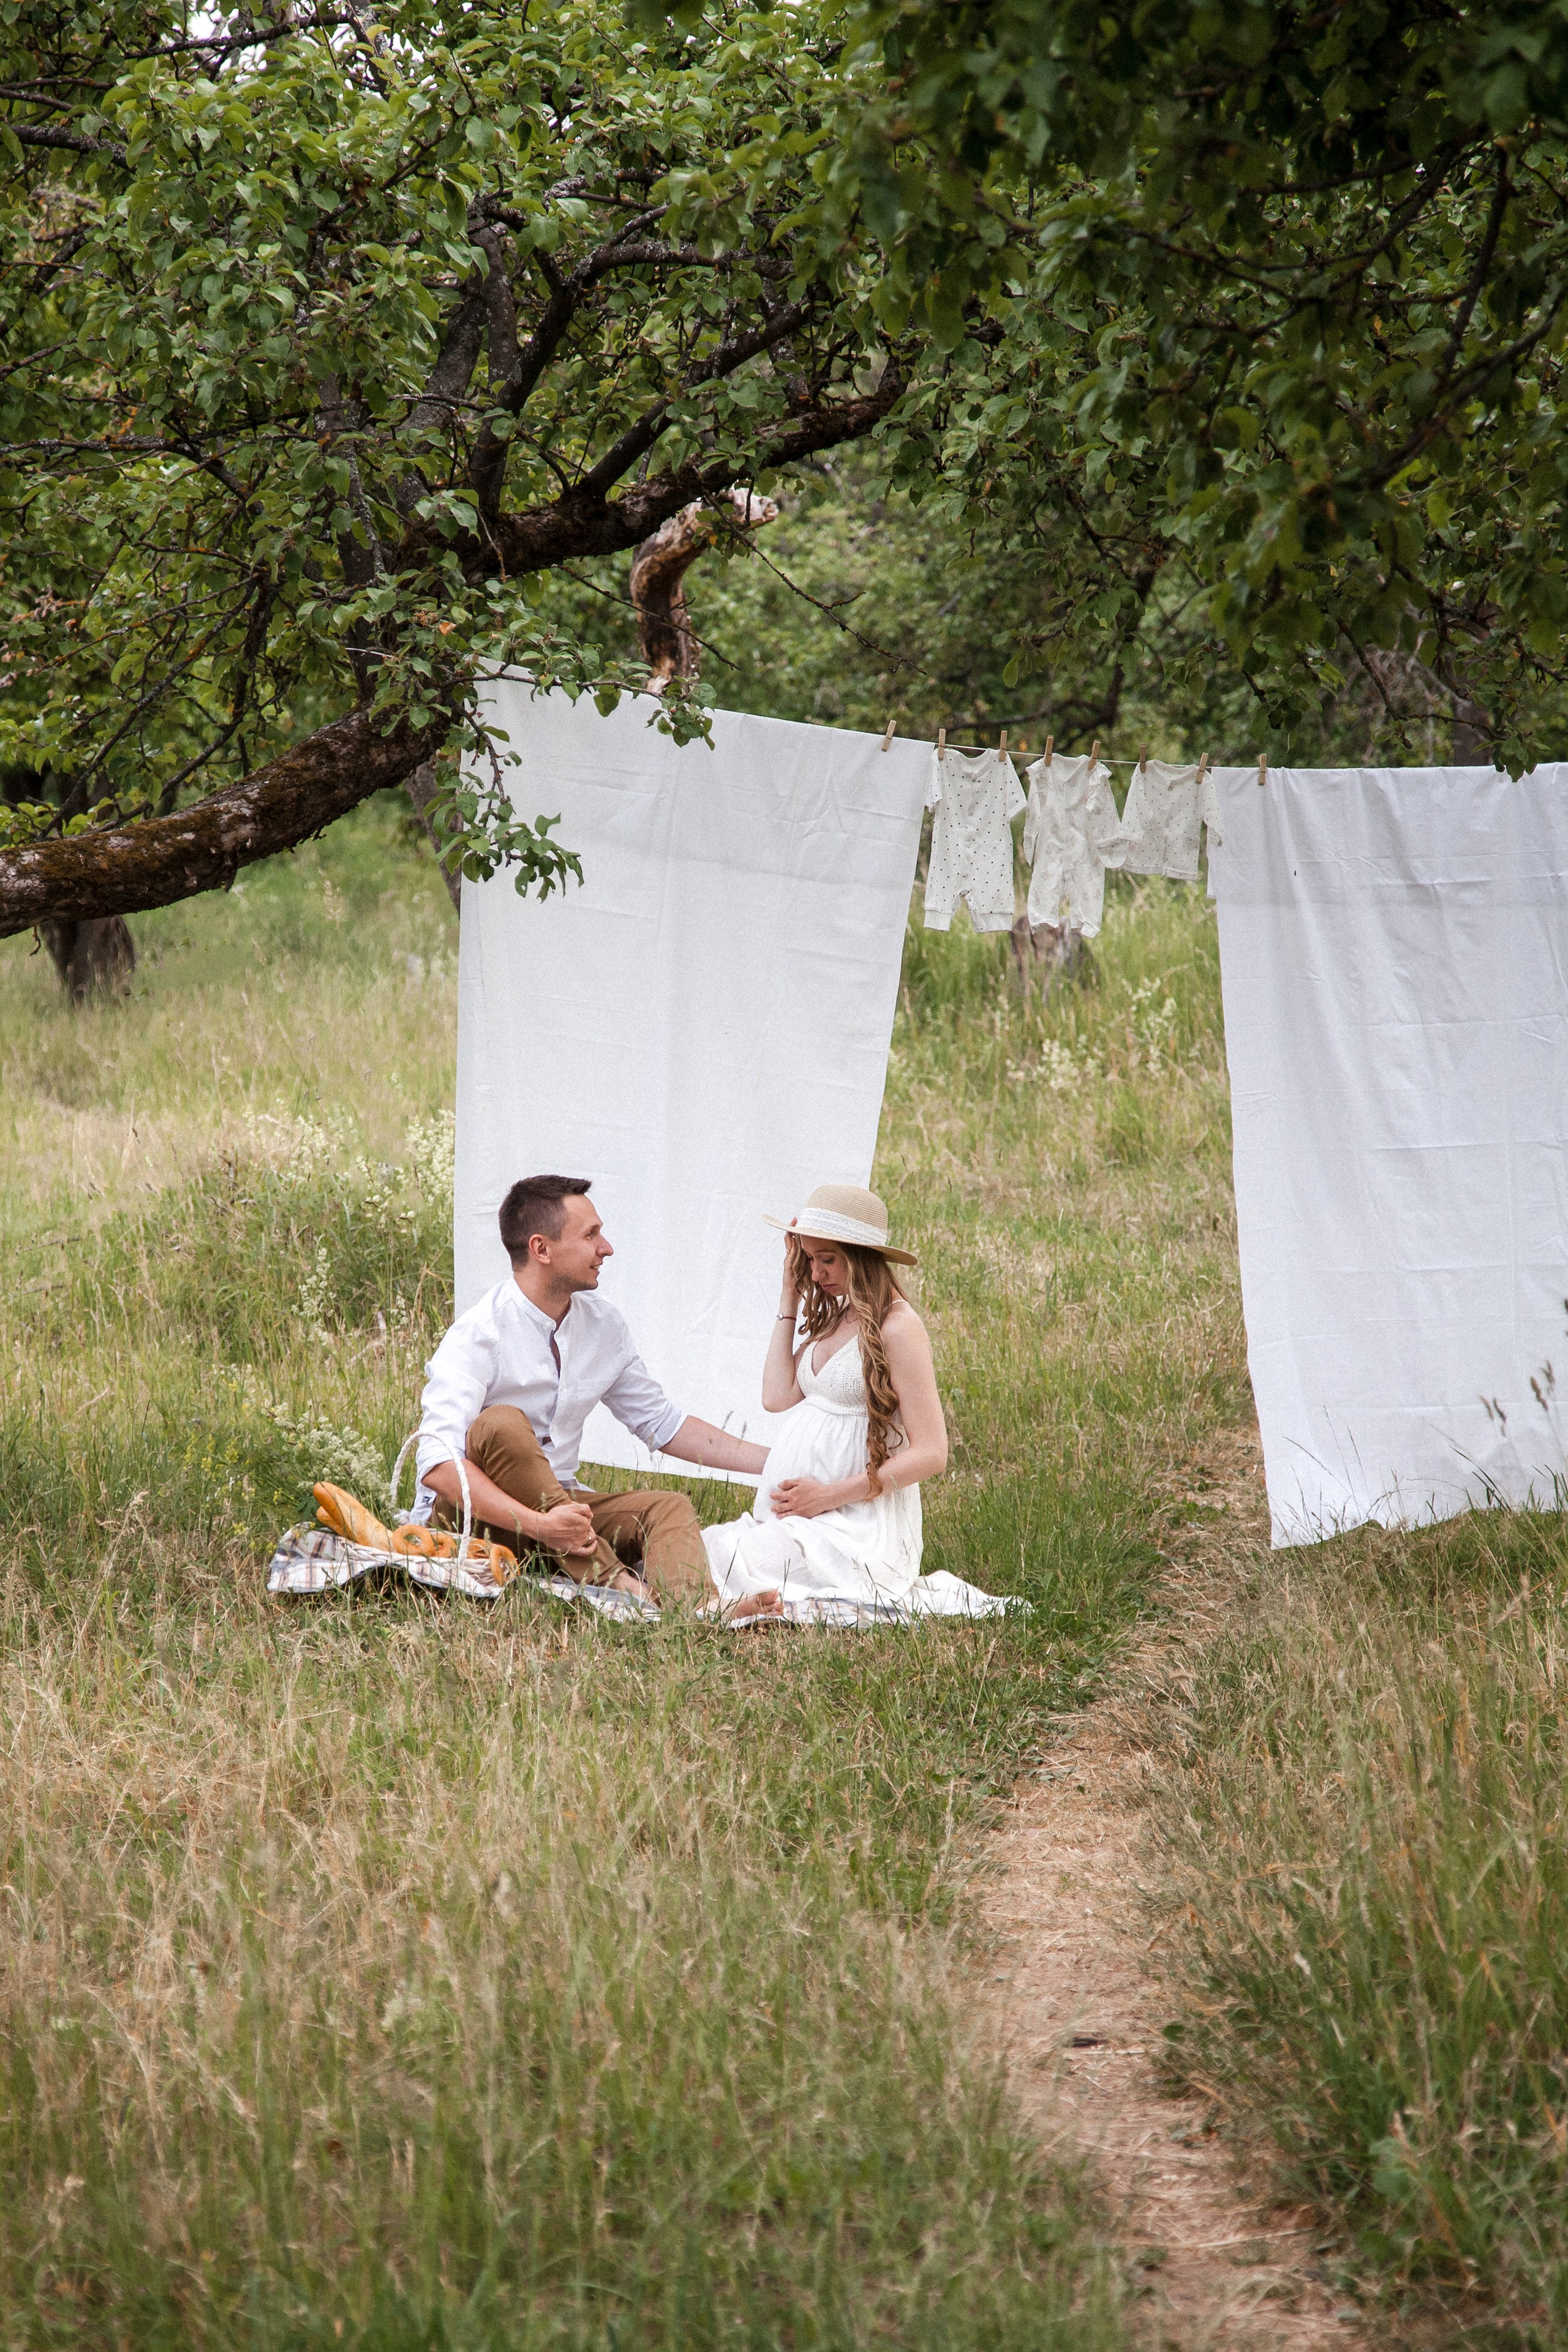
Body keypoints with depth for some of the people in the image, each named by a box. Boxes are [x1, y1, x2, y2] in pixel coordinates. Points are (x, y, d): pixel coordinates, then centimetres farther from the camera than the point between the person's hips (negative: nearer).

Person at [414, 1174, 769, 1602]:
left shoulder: (604, 1326, 5)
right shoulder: (478, 1335, -18)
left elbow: (662, 1424, 18)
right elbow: (438, 1465, -29)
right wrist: (538, 1524, -40)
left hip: (559, 1502, 6)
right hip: (471, 1516, -6)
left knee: (669, 1509, -18)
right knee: (502, 1424, -33)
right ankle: (612, 1580, -39)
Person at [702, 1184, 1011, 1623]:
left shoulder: (897, 1327, -10)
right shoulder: (836, 1316, 16)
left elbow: (930, 1455, -13)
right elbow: (778, 1397, 3)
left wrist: (830, 1495, -14)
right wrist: (790, 1295, 8)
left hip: (859, 1525, -8)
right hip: (794, 1519, 8)